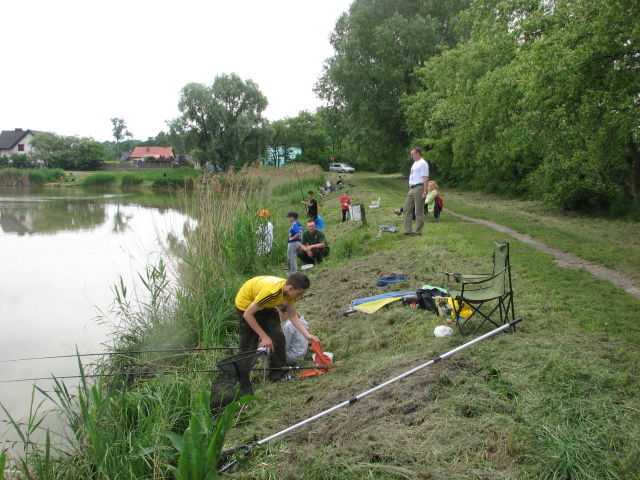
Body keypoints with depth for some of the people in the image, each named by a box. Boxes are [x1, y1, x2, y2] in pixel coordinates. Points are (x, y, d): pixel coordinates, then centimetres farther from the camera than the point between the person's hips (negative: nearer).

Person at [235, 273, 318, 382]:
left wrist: (307, 335, -14)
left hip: (266, 306, 7)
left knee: (278, 337, -3)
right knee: (248, 345, -5)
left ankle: (277, 372, 7)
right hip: (246, 305, -6)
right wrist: (264, 337, -30)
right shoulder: (271, 291, -41)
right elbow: (247, 314, -33)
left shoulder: (290, 290, -18)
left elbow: (293, 316, -6)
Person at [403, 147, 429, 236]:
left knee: (419, 212, -2)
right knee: (406, 209, 8)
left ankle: (418, 231, 4)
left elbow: (425, 178, -17)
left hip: (419, 189, -10)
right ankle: (407, 230, 11)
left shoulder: (423, 163, -11)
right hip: (412, 189, 10)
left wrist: (424, 192, -22)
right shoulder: (415, 163, 20)